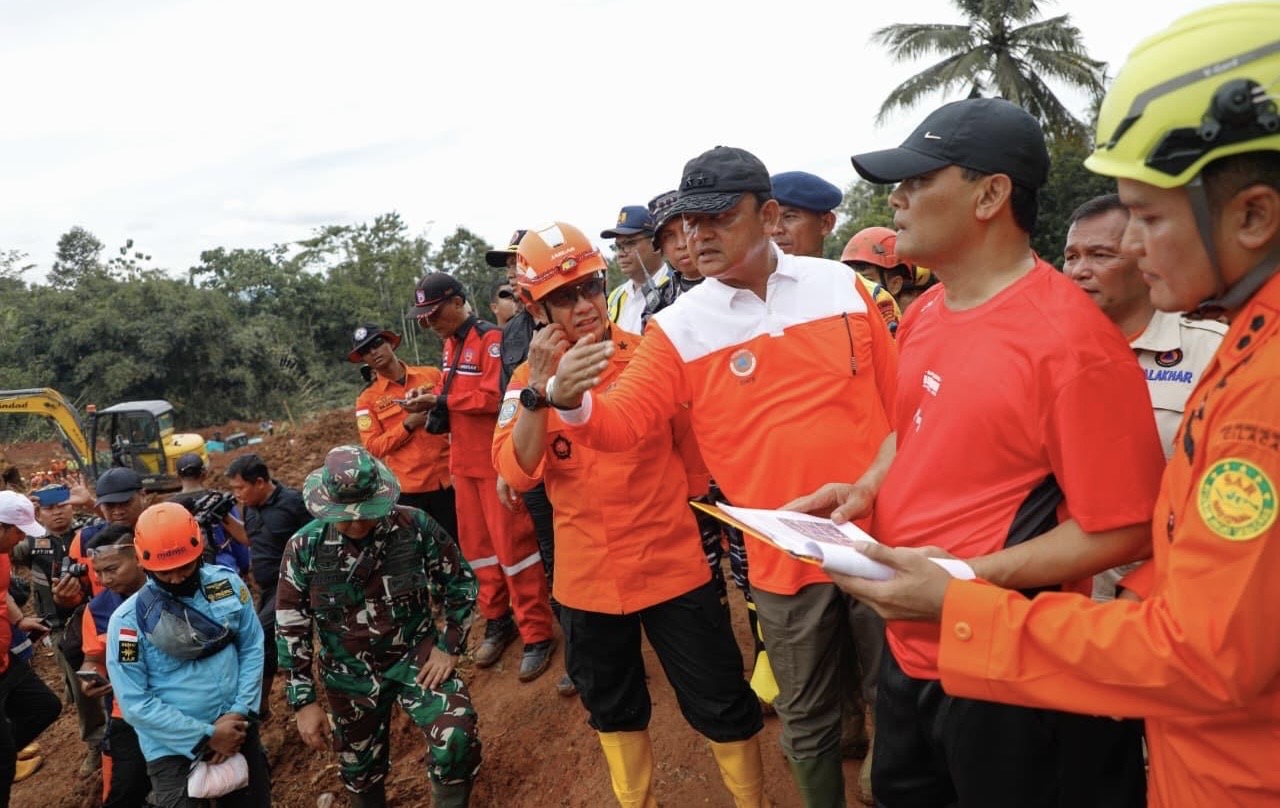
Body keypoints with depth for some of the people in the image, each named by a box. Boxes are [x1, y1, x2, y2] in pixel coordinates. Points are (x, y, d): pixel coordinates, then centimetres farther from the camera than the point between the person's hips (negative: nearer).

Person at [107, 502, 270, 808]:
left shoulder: (228, 584, -6)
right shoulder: (128, 620, -14)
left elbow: (252, 648, 1)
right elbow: (135, 703, -13)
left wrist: (239, 712, -11)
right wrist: (206, 736, -15)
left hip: (236, 730, 4)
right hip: (174, 749, -3)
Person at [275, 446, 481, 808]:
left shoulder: (415, 526, -17)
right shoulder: (305, 547, -14)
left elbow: (460, 582, -3)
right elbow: (291, 629, -5)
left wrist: (449, 646, -8)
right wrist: (303, 701, -6)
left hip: (416, 654, -1)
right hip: (350, 673, 2)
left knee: (456, 741, -21)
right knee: (360, 770, 17)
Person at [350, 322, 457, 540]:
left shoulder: (432, 375, 5)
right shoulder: (367, 398, 2)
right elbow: (374, 447, -5)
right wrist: (409, 424, -14)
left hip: (447, 478, 1)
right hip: (408, 487, -1)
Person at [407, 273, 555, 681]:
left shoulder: (491, 338, -15)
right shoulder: (451, 344, 12)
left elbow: (494, 396, -23)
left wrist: (440, 400, -19)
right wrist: (430, 396, -1)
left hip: (497, 461, -9)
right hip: (464, 462, 9)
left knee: (513, 544, -4)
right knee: (476, 543, 14)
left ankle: (537, 635, 6)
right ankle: (498, 620, 28)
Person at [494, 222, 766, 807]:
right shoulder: (530, 378, -3)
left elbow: (694, 442, 7)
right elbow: (517, 473, -17)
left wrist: (676, 503, 2)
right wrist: (539, 388, -26)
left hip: (673, 564, -1)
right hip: (589, 576, 2)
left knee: (722, 705, 8)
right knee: (613, 709, 21)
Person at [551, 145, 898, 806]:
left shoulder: (841, 284, -1)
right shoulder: (678, 328, -5)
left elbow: (895, 398, 6)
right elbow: (624, 423, -11)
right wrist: (572, 403, -33)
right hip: (786, 555, -1)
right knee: (808, 719, 15)